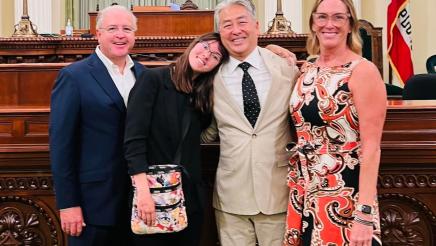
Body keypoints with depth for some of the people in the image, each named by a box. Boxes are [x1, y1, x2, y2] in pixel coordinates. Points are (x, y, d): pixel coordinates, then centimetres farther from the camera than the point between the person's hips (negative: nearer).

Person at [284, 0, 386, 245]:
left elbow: (371, 146, -15)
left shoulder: (363, 70, -11)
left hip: (345, 196, -6)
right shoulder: (306, 70, 7)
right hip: (303, 193, 6)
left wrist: (365, 214, -21)